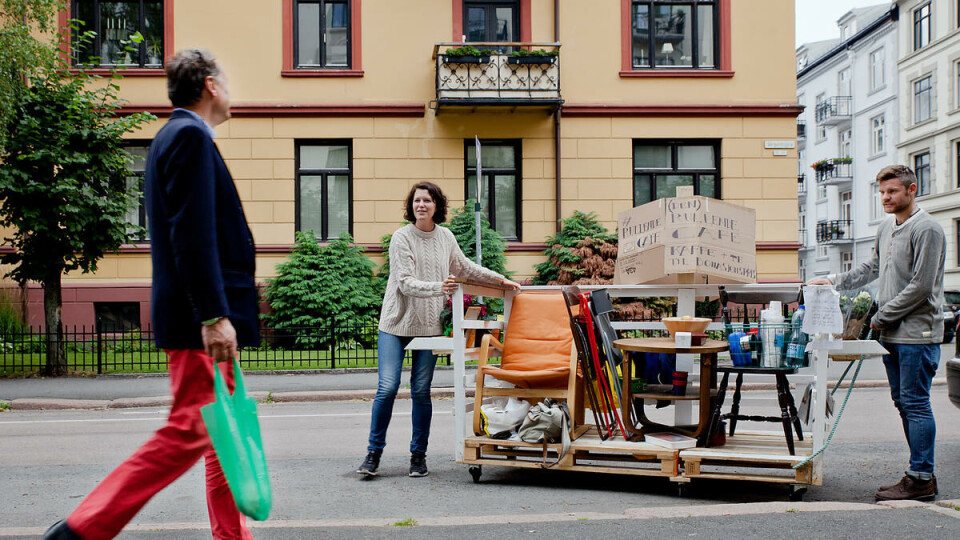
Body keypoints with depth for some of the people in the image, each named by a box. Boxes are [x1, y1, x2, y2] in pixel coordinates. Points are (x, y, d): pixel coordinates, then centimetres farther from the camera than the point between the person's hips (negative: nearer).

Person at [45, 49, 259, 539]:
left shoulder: (177, 136, 20)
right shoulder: (190, 135, -12)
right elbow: (193, 236, -21)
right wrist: (214, 316, -25)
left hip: (204, 317, 11)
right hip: (197, 318, -11)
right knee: (187, 432, -10)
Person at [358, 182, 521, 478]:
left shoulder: (445, 237, 7)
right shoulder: (401, 237, -8)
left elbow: (465, 267, 24)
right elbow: (406, 283, -17)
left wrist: (501, 280, 26)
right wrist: (438, 287, -32)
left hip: (429, 325, 3)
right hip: (396, 323, -3)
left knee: (421, 390, 2)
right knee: (387, 387, -9)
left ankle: (419, 455, 13)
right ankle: (374, 453, 4)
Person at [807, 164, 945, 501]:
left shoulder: (926, 229, -11)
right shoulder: (885, 230, 16)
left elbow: (920, 286, -16)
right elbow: (871, 269, 28)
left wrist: (882, 316, -11)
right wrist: (833, 282, 18)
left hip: (917, 333, -9)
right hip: (892, 335, 9)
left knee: (915, 404, -8)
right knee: (904, 403, 11)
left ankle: (920, 479, -4)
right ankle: (922, 474, 18)